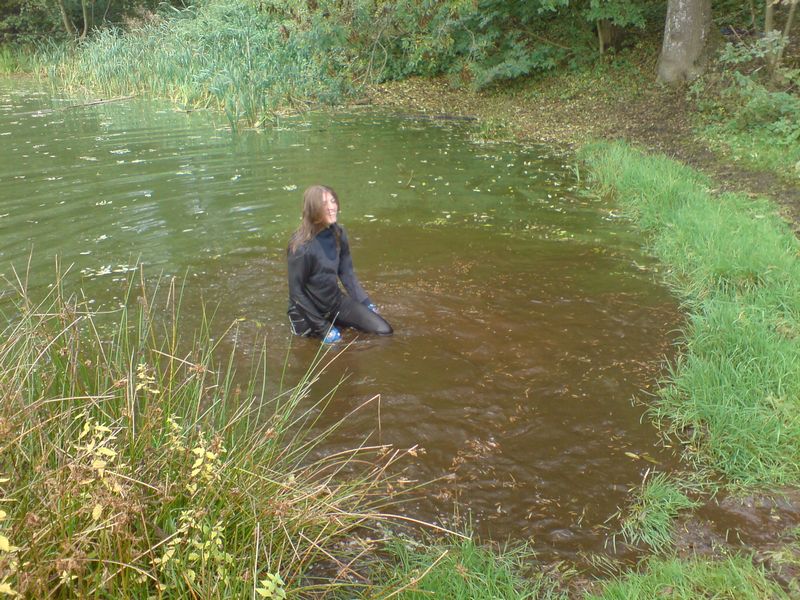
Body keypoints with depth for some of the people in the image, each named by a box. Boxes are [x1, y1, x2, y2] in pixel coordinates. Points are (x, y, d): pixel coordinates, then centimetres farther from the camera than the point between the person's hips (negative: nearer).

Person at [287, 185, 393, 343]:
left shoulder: (338, 233, -7)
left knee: (384, 330, -2)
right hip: (310, 309, -6)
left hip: (336, 301, 6)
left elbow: (347, 272, 4)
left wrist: (366, 303, 1)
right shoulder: (301, 247, -27)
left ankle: (339, 323, 18)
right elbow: (296, 292, -21)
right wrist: (323, 328, -18)